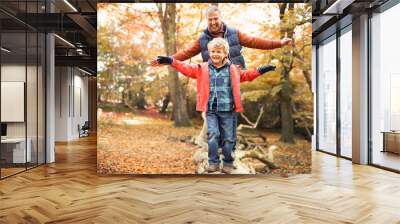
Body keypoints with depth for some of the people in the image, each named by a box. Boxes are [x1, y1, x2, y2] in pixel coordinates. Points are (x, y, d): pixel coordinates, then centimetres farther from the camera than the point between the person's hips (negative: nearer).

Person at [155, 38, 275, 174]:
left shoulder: (234, 69, 7)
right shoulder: (203, 68, 6)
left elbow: (247, 75, 22)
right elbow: (187, 69, 5)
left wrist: (259, 70, 13)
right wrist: (171, 61, -3)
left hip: (228, 110, 0)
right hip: (211, 110, 0)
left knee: (228, 138, 5)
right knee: (213, 135, -10)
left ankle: (228, 164, 20)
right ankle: (213, 162, 5)